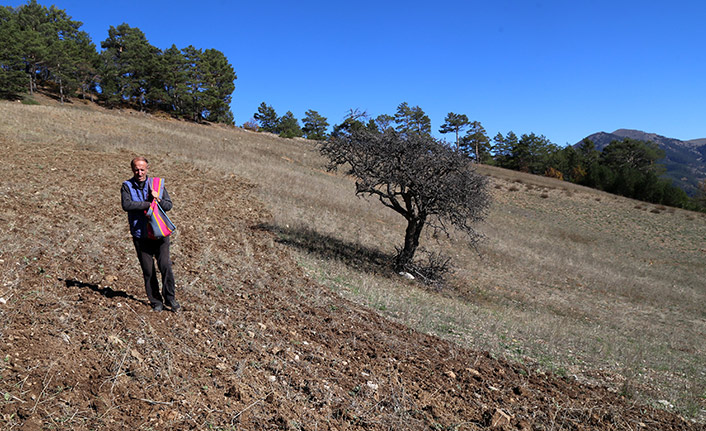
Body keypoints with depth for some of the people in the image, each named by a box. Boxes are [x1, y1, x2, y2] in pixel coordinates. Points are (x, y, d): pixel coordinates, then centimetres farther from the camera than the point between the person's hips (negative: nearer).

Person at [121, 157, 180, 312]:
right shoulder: (127, 186, 1)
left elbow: (169, 205, 2)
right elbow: (126, 205, -17)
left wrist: (158, 199, -17)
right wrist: (149, 204, -16)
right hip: (140, 235, 0)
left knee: (165, 265, -7)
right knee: (148, 270, 5)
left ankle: (170, 298, 8)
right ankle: (156, 301, 19)